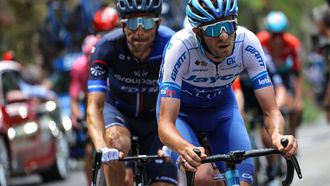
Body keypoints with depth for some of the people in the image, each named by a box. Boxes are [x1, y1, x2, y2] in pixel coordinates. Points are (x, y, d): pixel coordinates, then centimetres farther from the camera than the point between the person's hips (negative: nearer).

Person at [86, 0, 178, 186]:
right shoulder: (108, 47, -29)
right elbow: (94, 107, -35)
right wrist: (102, 148, -53)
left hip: (155, 117, 1)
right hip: (118, 110, -1)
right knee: (116, 141, -35)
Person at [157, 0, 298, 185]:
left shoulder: (247, 43, -29)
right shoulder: (181, 47, -36)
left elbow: (271, 111, -26)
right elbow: (165, 124, -40)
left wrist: (277, 135, -49)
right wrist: (185, 148, -62)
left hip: (222, 107, 3)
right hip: (181, 111, -3)